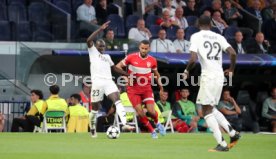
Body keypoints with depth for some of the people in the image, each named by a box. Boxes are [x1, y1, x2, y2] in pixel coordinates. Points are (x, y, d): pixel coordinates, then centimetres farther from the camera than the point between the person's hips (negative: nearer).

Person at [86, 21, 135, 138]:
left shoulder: (107, 56, 27)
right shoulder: (93, 52, 10)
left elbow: (115, 68, 34)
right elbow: (89, 41, -8)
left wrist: (128, 74, 27)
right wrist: (100, 30, -12)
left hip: (108, 81, 4)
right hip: (97, 82, -4)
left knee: (117, 100, -18)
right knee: (95, 108, 3)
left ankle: (124, 124, -31)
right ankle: (92, 130, 21)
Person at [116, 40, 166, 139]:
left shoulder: (152, 60, -1)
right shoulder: (131, 57, -9)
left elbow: (156, 74, 15)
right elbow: (118, 66, -3)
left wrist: (161, 88, 16)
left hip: (147, 89, 1)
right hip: (133, 90, -1)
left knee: (151, 111, -13)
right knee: (140, 113, -10)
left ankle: (157, 123, 21)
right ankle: (152, 131, 10)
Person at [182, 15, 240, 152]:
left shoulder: (196, 37, -1)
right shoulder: (219, 37, 12)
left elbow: (193, 59, -12)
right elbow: (233, 53, 1)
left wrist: (186, 71, 5)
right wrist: (231, 69, 17)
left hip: (208, 76, -6)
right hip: (220, 76, 6)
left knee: (207, 111, 1)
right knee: (211, 109, 22)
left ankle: (222, 144, -7)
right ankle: (232, 133, 12)